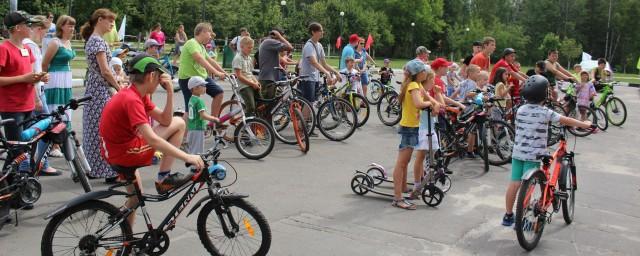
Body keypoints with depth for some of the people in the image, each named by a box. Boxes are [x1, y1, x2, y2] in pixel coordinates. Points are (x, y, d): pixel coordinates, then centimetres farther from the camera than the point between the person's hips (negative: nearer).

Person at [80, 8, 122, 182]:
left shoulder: (91, 40, 16)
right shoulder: (99, 41, -14)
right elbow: (105, 71, -18)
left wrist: (116, 84, 14)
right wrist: (119, 88, -7)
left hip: (93, 89, 10)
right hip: (101, 91, -10)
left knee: (93, 130, 13)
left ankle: (91, 168, 20)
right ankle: (109, 172, -2)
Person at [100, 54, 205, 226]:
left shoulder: (136, 94, 8)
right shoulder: (132, 100, -22)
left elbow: (165, 120, 7)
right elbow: (151, 139, -32)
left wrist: (170, 92, -5)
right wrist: (187, 157, -32)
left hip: (115, 153, 10)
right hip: (125, 153, -10)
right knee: (179, 124, -4)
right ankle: (163, 179, 0)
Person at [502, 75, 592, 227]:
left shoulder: (520, 110, 4)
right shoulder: (545, 113, -11)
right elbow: (566, 121, -3)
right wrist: (585, 124, 12)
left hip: (517, 153, 5)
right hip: (533, 155, -5)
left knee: (514, 183, 9)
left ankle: (508, 215, 17)